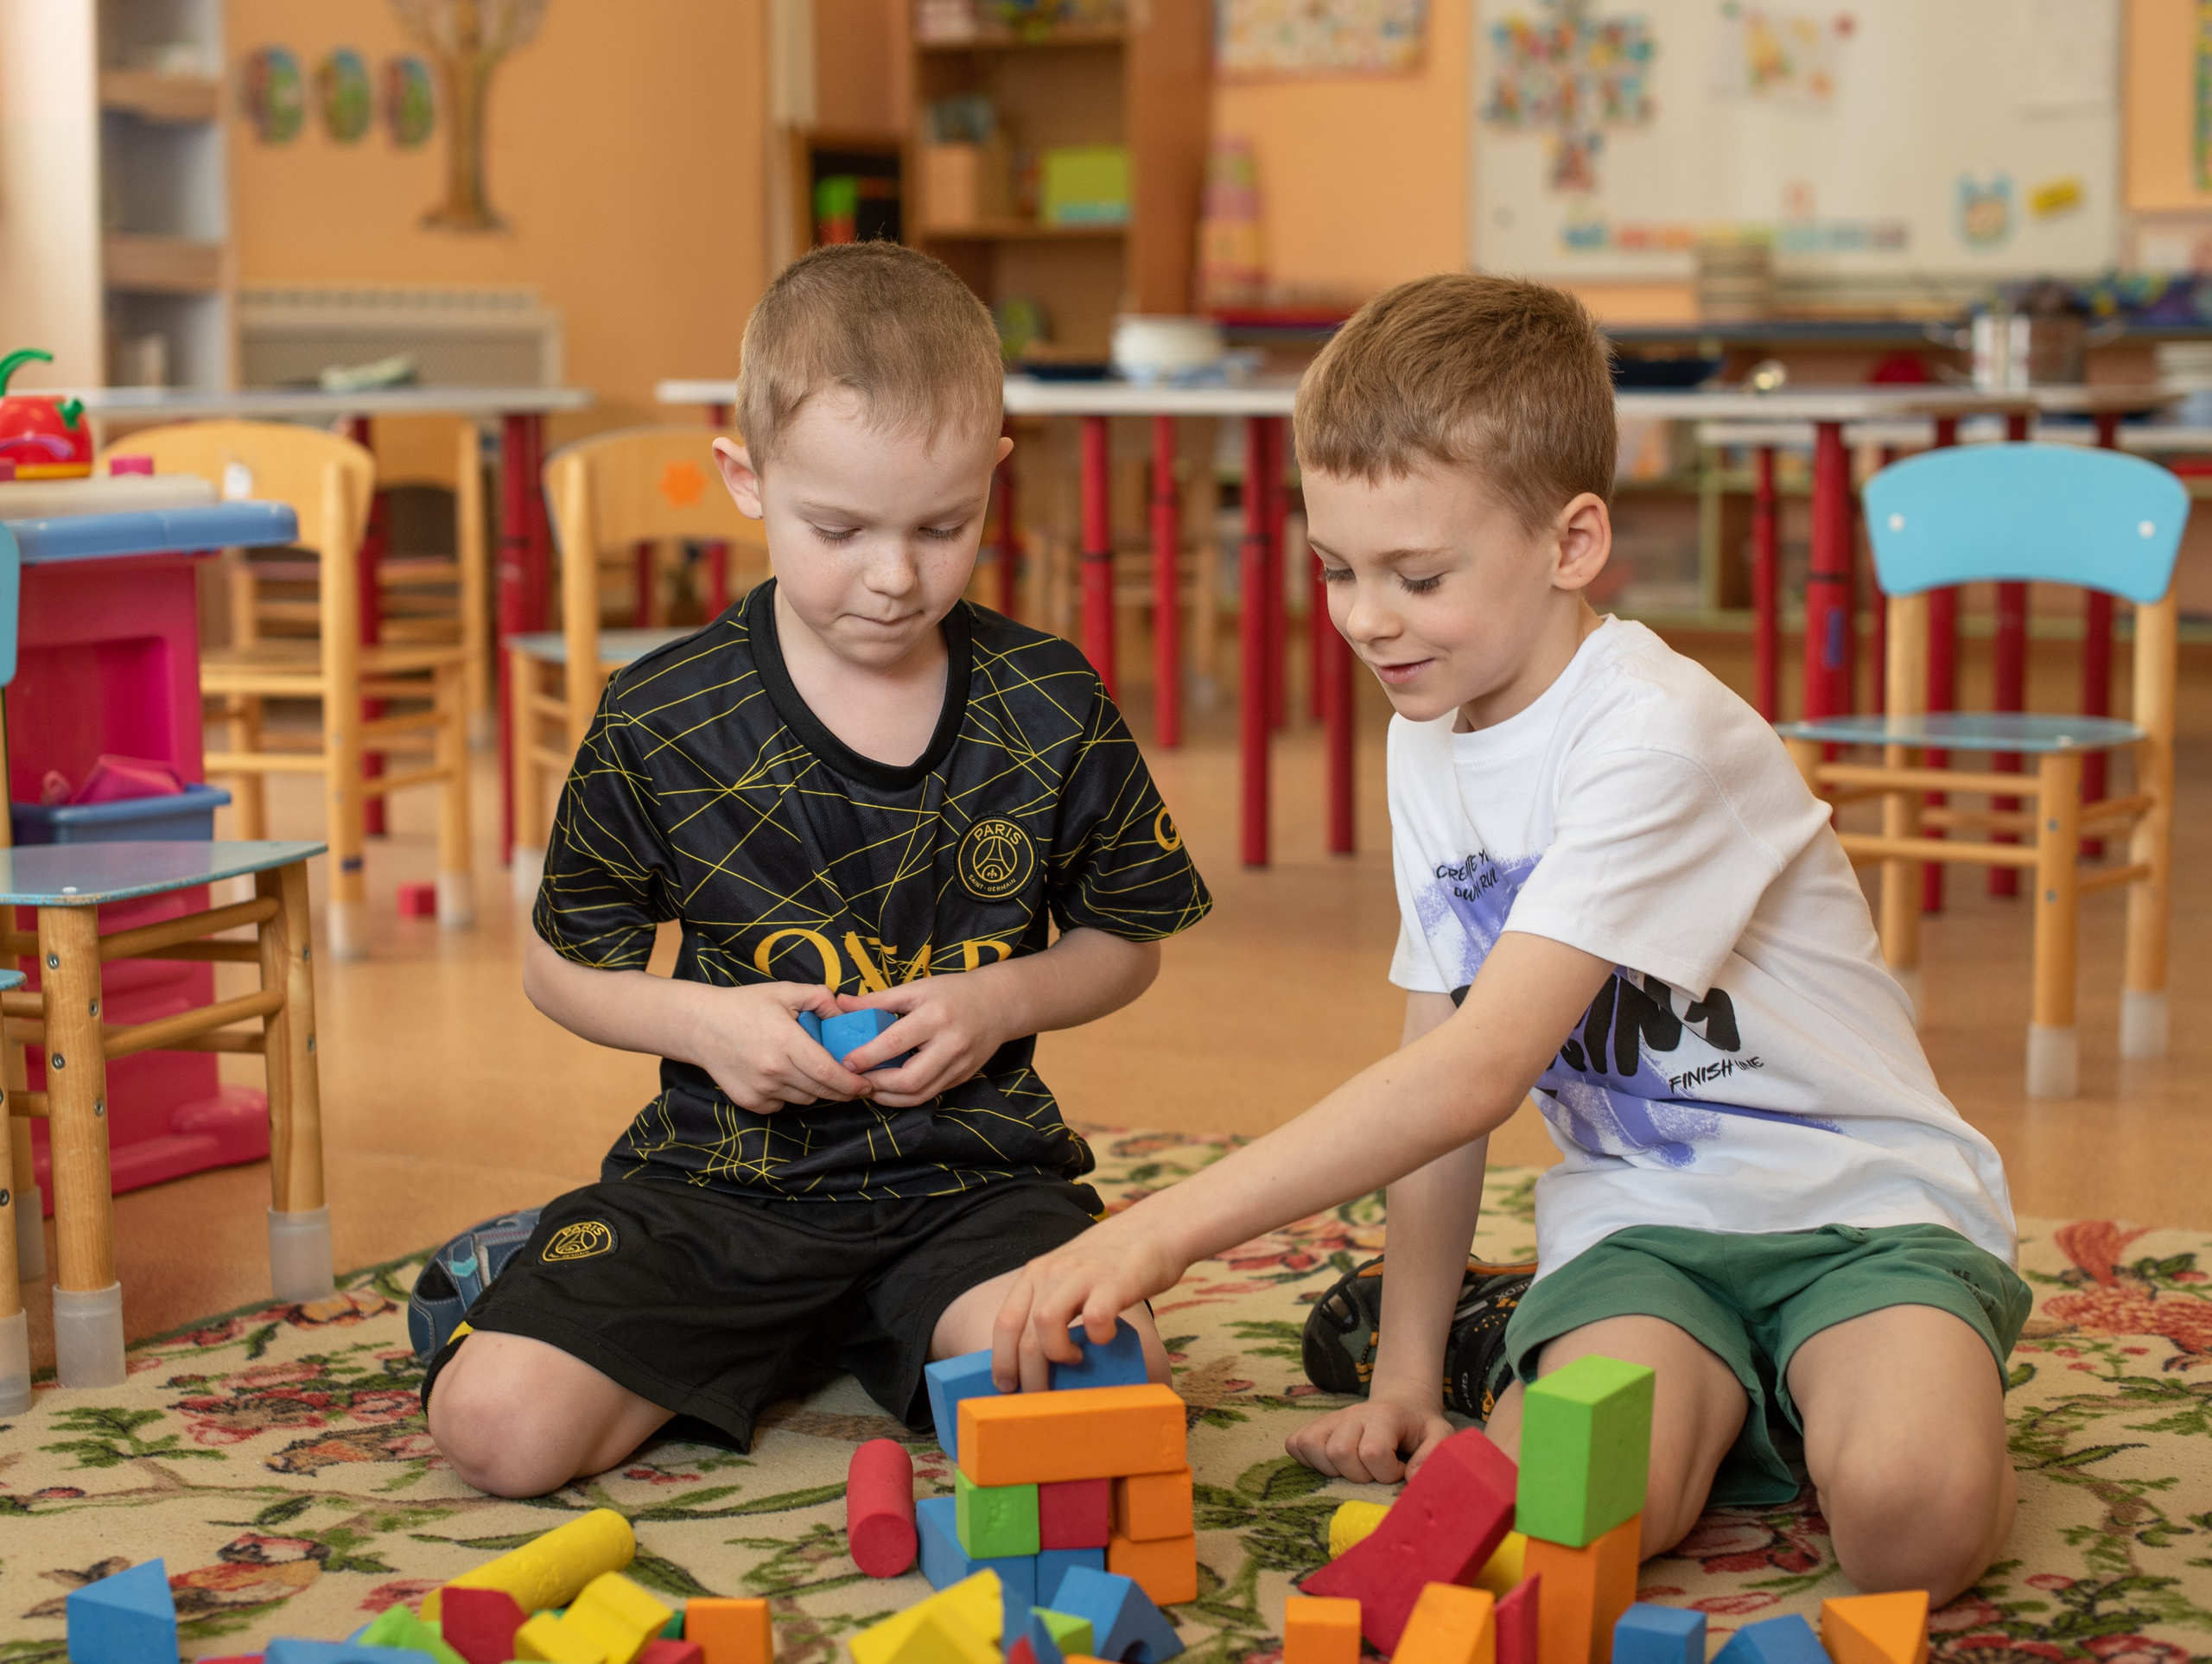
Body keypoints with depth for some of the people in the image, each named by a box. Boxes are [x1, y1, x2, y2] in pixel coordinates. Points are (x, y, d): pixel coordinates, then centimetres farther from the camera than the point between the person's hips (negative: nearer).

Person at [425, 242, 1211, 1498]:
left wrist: (1003, 998, -10)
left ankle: (893, 1342, 8)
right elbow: (564, 963, 8)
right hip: (728, 1173, 0)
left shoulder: (1053, 712, -2)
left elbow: (1126, 943, 11)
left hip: (974, 1173, 1)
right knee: (496, 1426, -21)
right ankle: (769, 1345, 12)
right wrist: (700, 1021, -12)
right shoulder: (660, 724, -5)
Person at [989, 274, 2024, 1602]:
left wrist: (1162, 1230, -35)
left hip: (1859, 1196, -5)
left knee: (1910, 1513, -35)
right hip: (1641, 1213, 5)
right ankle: (1709, 1388, 6)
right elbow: (1441, 1066, 11)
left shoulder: (1657, 735, -22)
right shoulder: (1429, 741, 6)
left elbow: (1481, 1072, -30)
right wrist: (1407, 1373, 6)